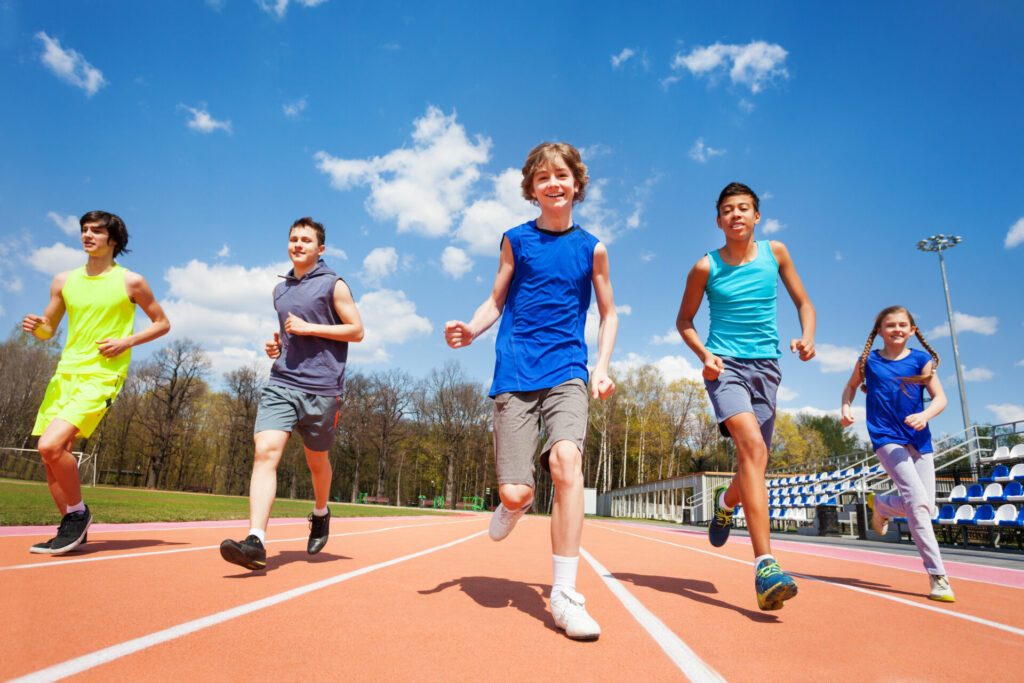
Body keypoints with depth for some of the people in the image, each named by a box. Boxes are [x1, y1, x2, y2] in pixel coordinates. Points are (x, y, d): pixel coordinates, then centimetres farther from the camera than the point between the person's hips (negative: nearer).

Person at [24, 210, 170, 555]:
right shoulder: (64, 280, 11)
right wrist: (35, 326, -6)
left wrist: (127, 341, -10)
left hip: (101, 376, -6)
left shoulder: (131, 281, -1)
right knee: (50, 456, 6)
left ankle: (77, 513, 1)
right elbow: (48, 330, 18)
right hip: (64, 373, 6)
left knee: (51, 445, -21)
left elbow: (162, 323, 5)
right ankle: (73, 528, 22)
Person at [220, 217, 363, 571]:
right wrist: (277, 345, 9)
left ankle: (321, 513, 39)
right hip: (281, 382, 4)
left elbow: (357, 330, -4)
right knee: (265, 451, -16)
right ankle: (256, 541, -20)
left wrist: (309, 329, -12)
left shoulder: (333, 284, 1)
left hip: (321, 388, -3)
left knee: (317, 461, 10)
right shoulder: (280, 290, 17)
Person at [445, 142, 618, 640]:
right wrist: (470, 330, -8)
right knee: (515, 493, -7)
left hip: (567, 371, 0)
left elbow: (608, 313, 16)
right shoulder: (516, 239, 8)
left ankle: (564, 595, -13)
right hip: (515, 373, 0)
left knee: (566, 459, -26)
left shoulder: (591, 248, 8)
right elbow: (496, 302, 13)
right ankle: (512, 505, 35)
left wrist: (602, 367, 2)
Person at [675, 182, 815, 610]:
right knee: (752, 444, -26)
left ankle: (726, 501, 45)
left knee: (754, 462, 7)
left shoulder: (775, 253, 7)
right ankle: (765, 567, -28)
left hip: (766, 366, 4)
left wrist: (807, 337, -6)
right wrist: (704, 355, -9)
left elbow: (803, 302, 14)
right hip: (725, 364, -4)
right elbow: (684, 321, 8)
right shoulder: (706, 267, 0)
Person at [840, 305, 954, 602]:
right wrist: (846, 408, -3)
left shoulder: (921, 360, 1)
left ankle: (880, 504, 36)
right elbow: (851, 386, 16)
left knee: (926, 507, 4)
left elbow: (940, 398, -3)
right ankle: (938, 577, -15)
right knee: (918, 501, -18)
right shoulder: (869, 360, 0)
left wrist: (924, 415, -24)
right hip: (887, 438, -3)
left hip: (919, 439, 3)